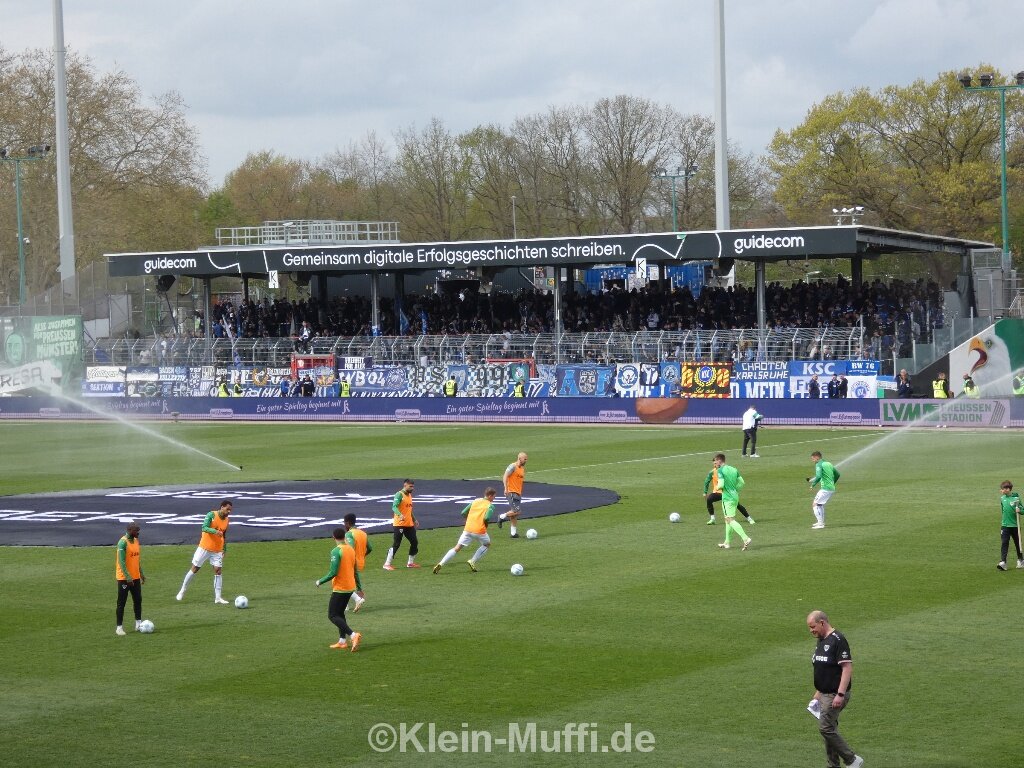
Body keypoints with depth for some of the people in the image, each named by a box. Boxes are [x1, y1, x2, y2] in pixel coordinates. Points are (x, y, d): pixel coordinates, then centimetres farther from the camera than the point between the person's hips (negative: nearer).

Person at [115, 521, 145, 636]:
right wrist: (127, 577, -25)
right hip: (124, 578, -8)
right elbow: (121, 561, -21)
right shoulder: (123, 542, -17)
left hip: (135, 577, 8)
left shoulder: (136, 540, 9)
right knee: (121, 602, -3)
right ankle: (119, 627, 1)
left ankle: (138, 624, 21)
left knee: (138, 600, 11)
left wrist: (141, 573, 18)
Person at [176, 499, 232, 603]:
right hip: (204, 548, -4)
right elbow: (204, 528, -23)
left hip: (217, 550, 4)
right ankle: (182, 590, 19)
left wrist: (224, 549, 16)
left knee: (218, 570, -6)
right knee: (194, 569, 4)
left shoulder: (227, 521, 5)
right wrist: (214, 531, -40)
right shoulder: (211, 515, -12)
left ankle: (217, 598, -3)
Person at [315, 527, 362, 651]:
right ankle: (342, 641, 18)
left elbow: (333, 572, -23)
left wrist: (320, 581, -10)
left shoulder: (336, 551, -17)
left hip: (340, 588, -8)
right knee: (340, 613, 20)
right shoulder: (351, 550, 7)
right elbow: (355, 570, 15)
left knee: (332, 616, -3)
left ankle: (353, 635, -18)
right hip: (350, 587, 8)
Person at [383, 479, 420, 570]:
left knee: (414, 543, 9)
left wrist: (414, 520, 28)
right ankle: (387, 564, -3)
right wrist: (400, 515, -41)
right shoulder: (399, 495, -11)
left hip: (409, 524, 8)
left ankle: (410, 563, 23)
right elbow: (394, 507, -25)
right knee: (396, 544, -8)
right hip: (399, 524, -8)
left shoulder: (409, 495, 16)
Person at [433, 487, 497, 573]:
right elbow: (486, 518, -16)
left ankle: (440, 564, -12)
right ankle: (472, 561, 11)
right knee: (487, 544, 26)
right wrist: (485, 525, 5)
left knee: (457, 548, 3)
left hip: (467, 530, 4)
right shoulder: (490, 506, 0)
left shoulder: (475, 501, 16)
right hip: (480, 530, -4)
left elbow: (463, 513, 12)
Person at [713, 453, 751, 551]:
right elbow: (742, 483, 10)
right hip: (735, 497, 8)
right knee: (728, 519, 18)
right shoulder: (734, 469, 11)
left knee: (731, 520, -8)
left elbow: (721, 484, -21)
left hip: (727, 498, -8)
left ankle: (746, 539, -23)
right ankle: (727, 543, 24)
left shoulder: (720, 471, -11)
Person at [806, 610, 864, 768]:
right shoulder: (821, 641, 14)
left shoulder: (837, 640, -16)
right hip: (824, 694, 9)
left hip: (835, 695, -9)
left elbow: (847, 668, -21)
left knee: (826, 728, -13)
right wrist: (818, 693, 24)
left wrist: (840, 694, -26)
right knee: (829, 730, 11)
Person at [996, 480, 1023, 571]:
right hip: (1005, 525, 3)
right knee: (1004, 544, -9)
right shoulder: (1002, 498, 4)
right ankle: (1003, 562, -15)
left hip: (1015, 525, -3)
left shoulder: (1016, 498, -10)